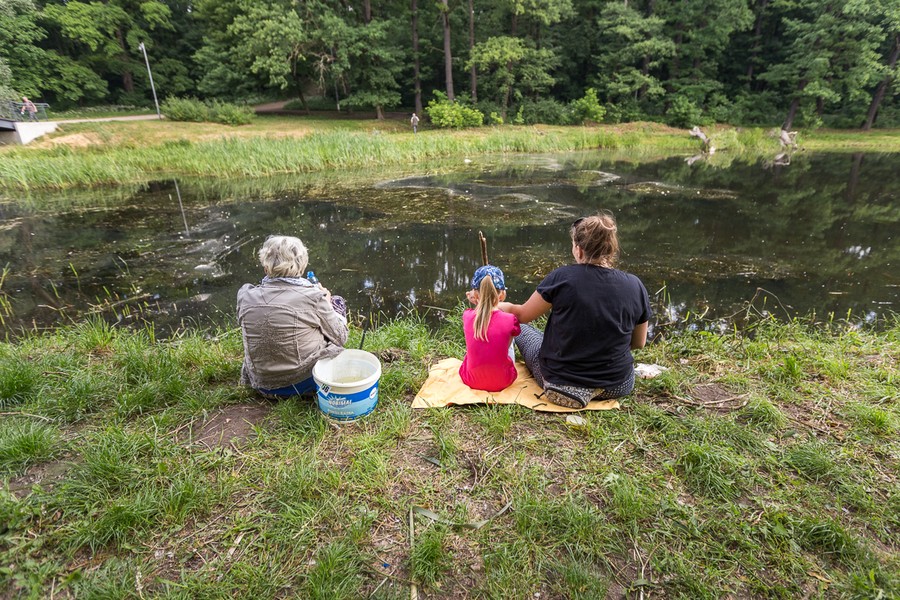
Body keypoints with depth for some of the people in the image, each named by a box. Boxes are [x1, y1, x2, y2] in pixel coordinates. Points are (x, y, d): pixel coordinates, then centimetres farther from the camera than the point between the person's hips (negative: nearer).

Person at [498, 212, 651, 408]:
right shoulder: (635, 286, -10)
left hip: (560, 384, -2)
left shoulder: (562, 278, -18)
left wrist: (495, 305, 16)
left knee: (521, 327, 22)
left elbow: (522, 315, -4)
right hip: (618, 387, 3)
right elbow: (638, 343, 4)